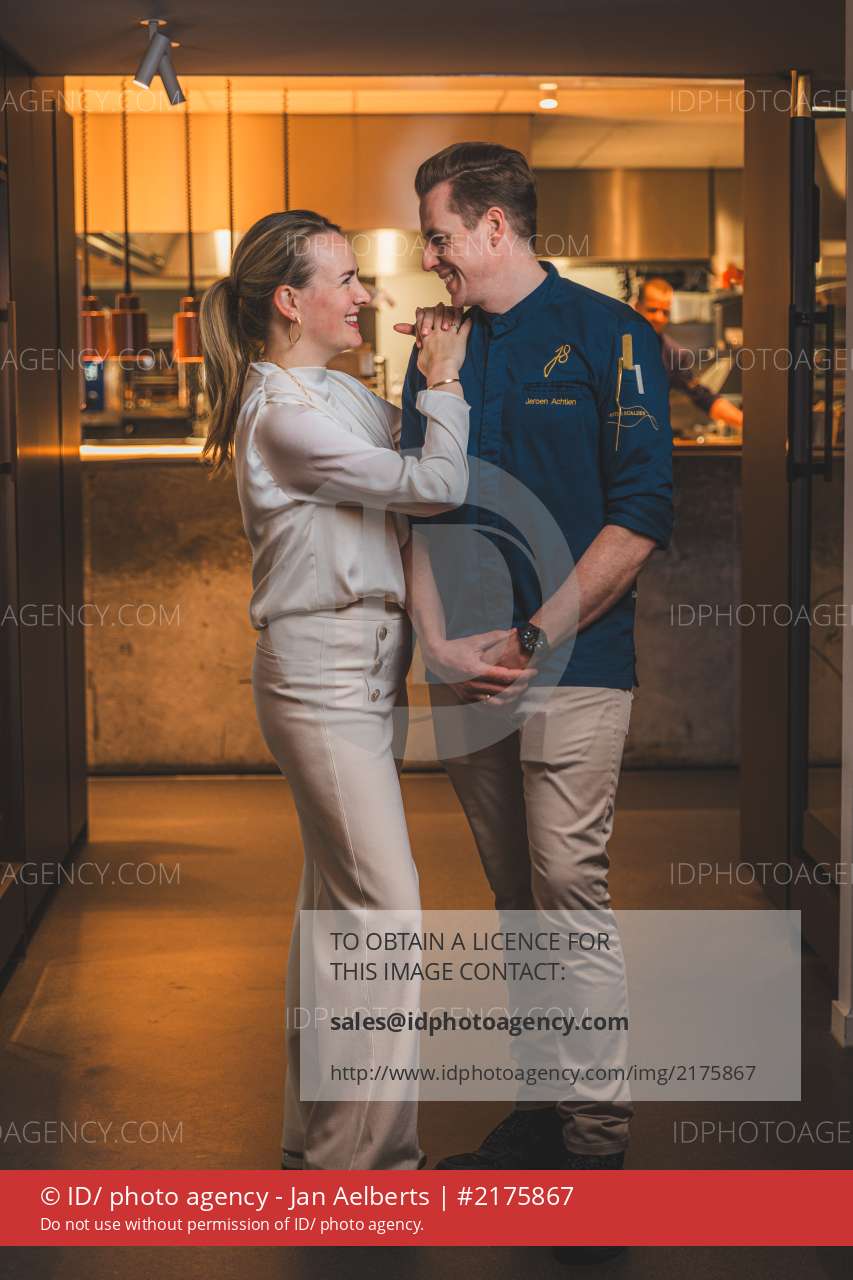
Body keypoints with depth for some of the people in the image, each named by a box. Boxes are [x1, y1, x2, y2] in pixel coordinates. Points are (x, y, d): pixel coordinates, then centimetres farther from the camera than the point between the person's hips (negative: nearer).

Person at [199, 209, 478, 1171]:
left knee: (334, 899, 13)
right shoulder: (283, 414, -16)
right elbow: (437, 485, -16)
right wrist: (442, 382, -3)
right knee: (385, 907, -11)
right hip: (321, 673, -10)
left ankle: (314, 1137, 23)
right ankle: (367, 1156, -2)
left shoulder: (339, 393, 15)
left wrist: (433, 381, 7)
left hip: (363, 670, 10)